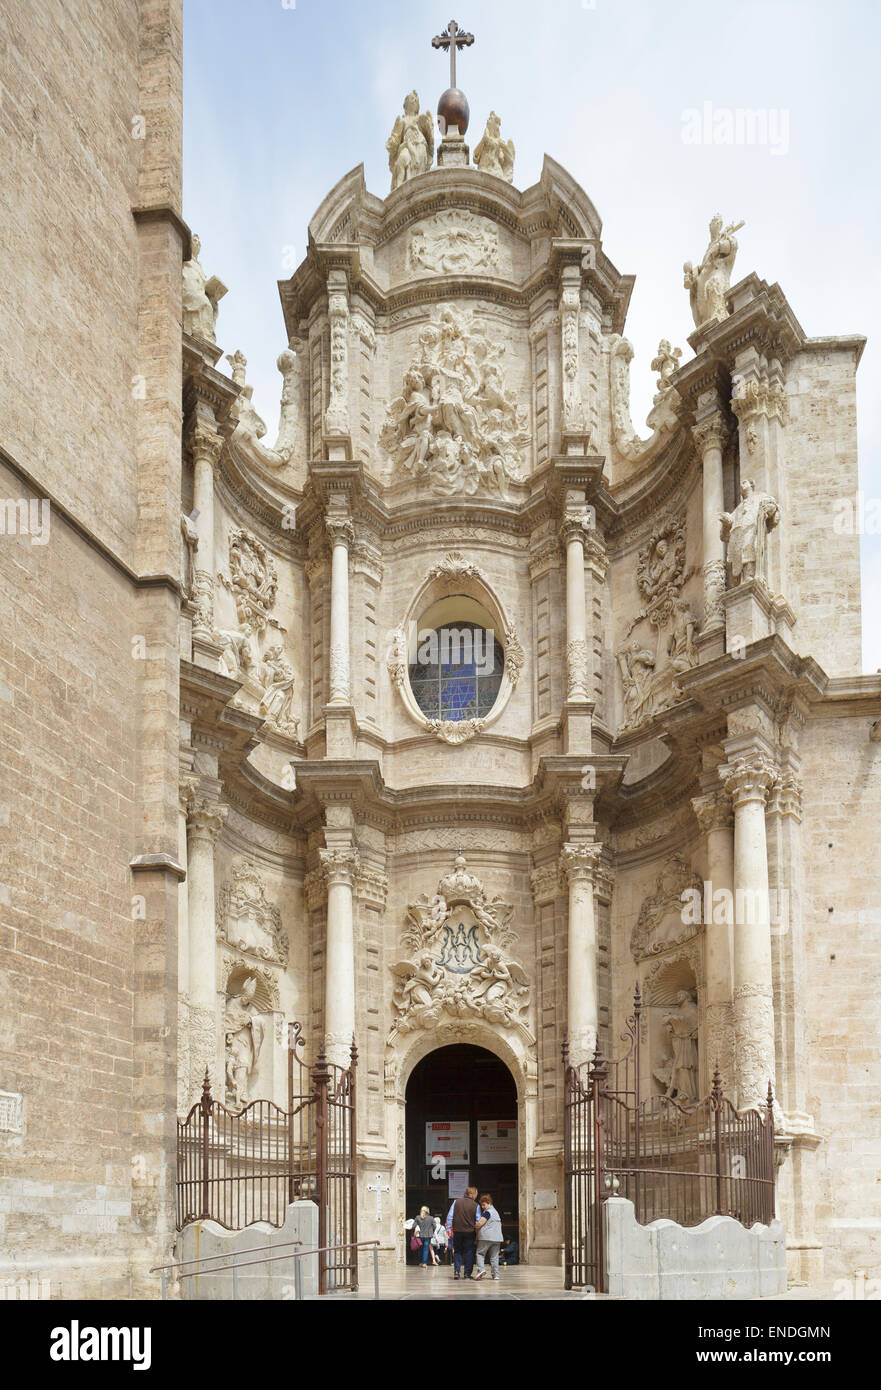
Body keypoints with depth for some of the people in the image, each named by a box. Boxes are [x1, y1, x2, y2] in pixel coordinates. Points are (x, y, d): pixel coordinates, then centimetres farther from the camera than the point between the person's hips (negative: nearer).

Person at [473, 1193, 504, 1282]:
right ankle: (495, 1274, 2)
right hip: (497, 1237, 8)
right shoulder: (496, 1212, 21)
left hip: (486, 1238, -8)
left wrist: (473, 1227, 2)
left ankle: (481, 1269, -18)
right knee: (494, 1257, 7)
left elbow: (480, 1224, -15)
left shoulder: (487, 1212, -7)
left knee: (480, 1253, 0)